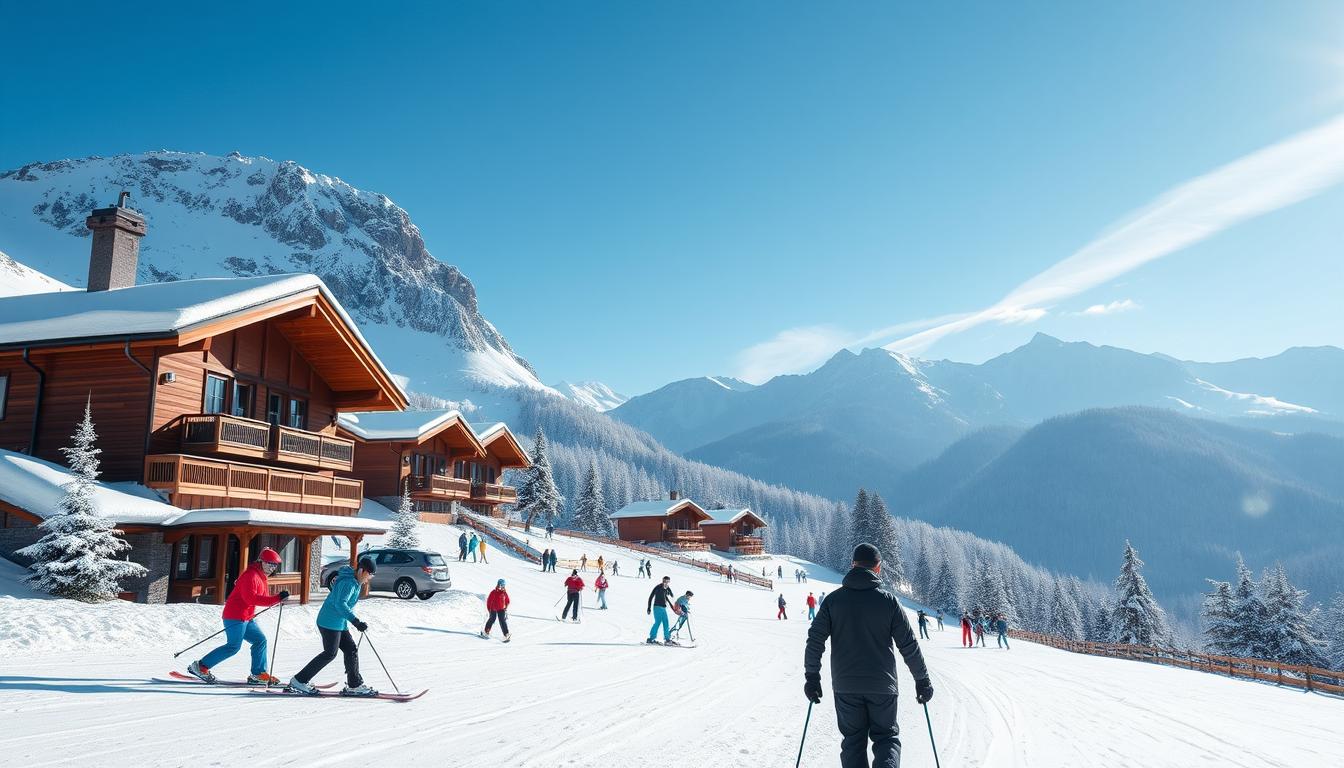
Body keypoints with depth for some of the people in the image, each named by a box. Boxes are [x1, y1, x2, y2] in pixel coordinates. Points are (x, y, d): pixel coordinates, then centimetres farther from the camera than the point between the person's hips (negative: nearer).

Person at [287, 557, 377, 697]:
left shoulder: (355, 582, 12)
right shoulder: (349, 583, -20)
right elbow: (340, 604, -31)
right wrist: (355, 621, -37)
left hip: (340, 624, 10)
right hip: (330, 622, -10)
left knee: (352, 650, 7)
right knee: (330, 653, -8)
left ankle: (354, 685, 11)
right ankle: (299, 681, 1)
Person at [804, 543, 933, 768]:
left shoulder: (834, 600, -1)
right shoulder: (888, 600, -4)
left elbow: (815, 640, -3)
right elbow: (909, 646, -1)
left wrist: (812, 677, 6)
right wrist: (922, 680, 9)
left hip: (845, 686, 1)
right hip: (882, 685, -1)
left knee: (853, 740, 14)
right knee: (886, 736, 14)